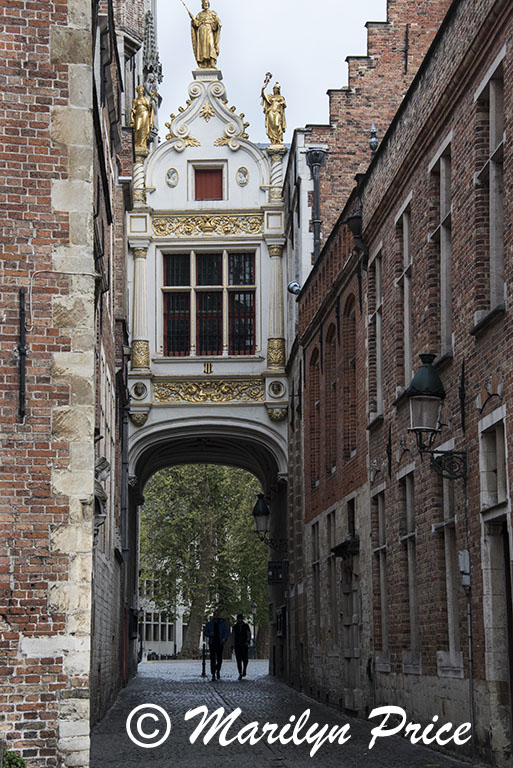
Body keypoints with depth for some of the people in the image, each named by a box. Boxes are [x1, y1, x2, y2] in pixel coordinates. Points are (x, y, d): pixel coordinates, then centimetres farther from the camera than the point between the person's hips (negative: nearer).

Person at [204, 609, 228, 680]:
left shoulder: (222, 623, 5)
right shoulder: (209, 624, 7)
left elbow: (226, 632, 3)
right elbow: (205, 632, 10)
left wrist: (225, 638, -17)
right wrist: (209, 634, -12)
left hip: (220, 643, 0)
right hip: (212, 643, 0)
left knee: (219, 659, -2)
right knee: (212, 660, -5)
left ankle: (218, 670, 27)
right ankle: (213, 675, -2)